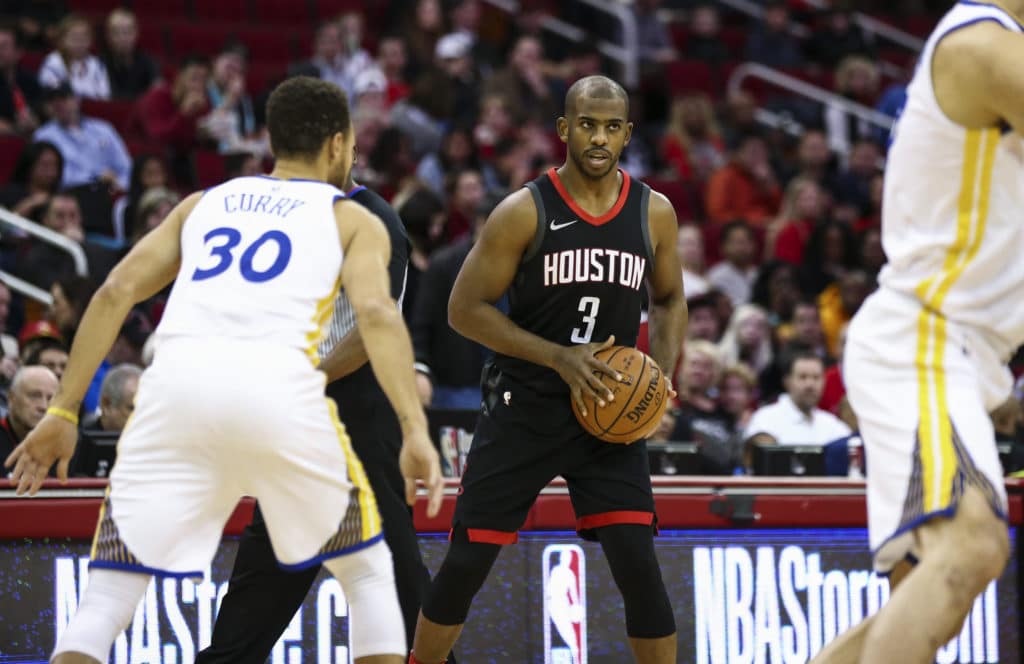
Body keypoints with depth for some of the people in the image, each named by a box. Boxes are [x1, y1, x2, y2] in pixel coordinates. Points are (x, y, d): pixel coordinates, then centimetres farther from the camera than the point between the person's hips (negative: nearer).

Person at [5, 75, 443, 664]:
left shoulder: (204, 204, 29)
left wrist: (64, 412, 17)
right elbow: (376, 312, 0)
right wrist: (415, 430, -8)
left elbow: (116, 293, 17)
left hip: (177, 380, 2)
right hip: (279, 390, -2)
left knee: (107, 598, 8)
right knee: (369, 571, 20)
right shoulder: (353, 220, 20)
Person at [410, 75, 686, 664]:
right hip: (523, 409, -2)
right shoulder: (525, 212, -11)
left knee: (639, 566, -8)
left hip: (610, 411, 2)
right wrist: (560, 357, -18)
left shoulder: (655, 213, 0)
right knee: (466, 563, 1)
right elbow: (465, 309, -10)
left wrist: (662, 375, -2)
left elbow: (670, 300, 17)